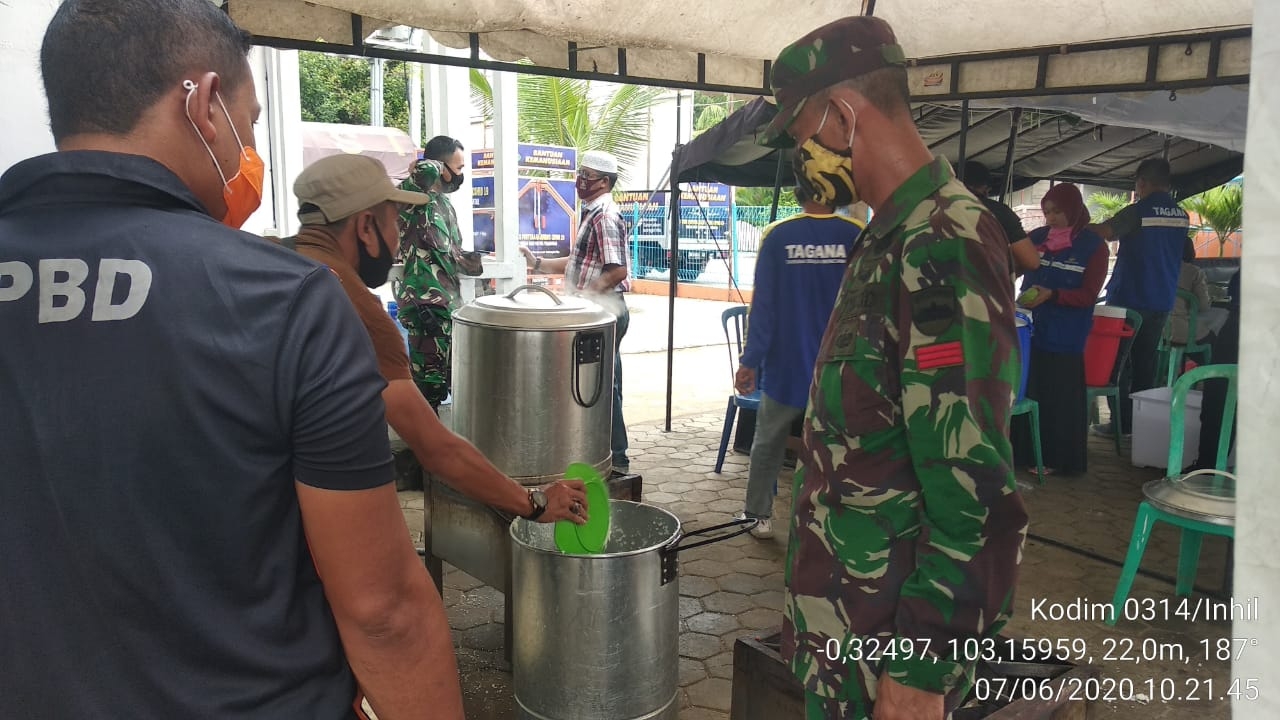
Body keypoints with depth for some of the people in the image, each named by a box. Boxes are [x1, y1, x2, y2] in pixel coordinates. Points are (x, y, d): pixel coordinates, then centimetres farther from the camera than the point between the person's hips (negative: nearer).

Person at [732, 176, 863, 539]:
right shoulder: (857, 236, -8)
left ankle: (759, 515, 25)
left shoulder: (777, 236, -8)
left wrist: (749, 360, -2)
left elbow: (763, 303, -8)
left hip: (786, 366, 0)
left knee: (768, 444, 17)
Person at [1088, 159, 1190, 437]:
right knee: (1146, 363, 12)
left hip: (1129, 298, -6)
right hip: (1162, 302, 6)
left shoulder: (1138, 212, -13)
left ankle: (1122, 422, 0)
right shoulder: (1182, 216, 7)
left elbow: (1102, 232, -19)